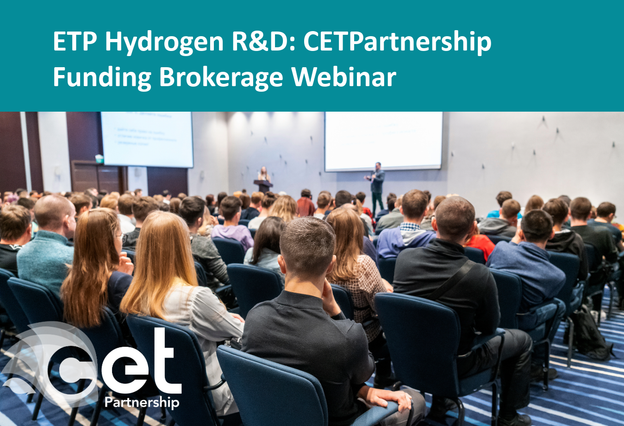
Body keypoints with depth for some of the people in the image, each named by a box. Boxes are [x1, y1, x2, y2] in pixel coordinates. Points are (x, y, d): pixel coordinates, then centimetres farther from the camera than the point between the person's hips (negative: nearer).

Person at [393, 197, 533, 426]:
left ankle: (438, 405, 46)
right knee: (522, 340, 19)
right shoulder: (480, 275, -29)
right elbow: (489, 327, -10)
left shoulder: (404, 258, -17)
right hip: (455, 365, -3)